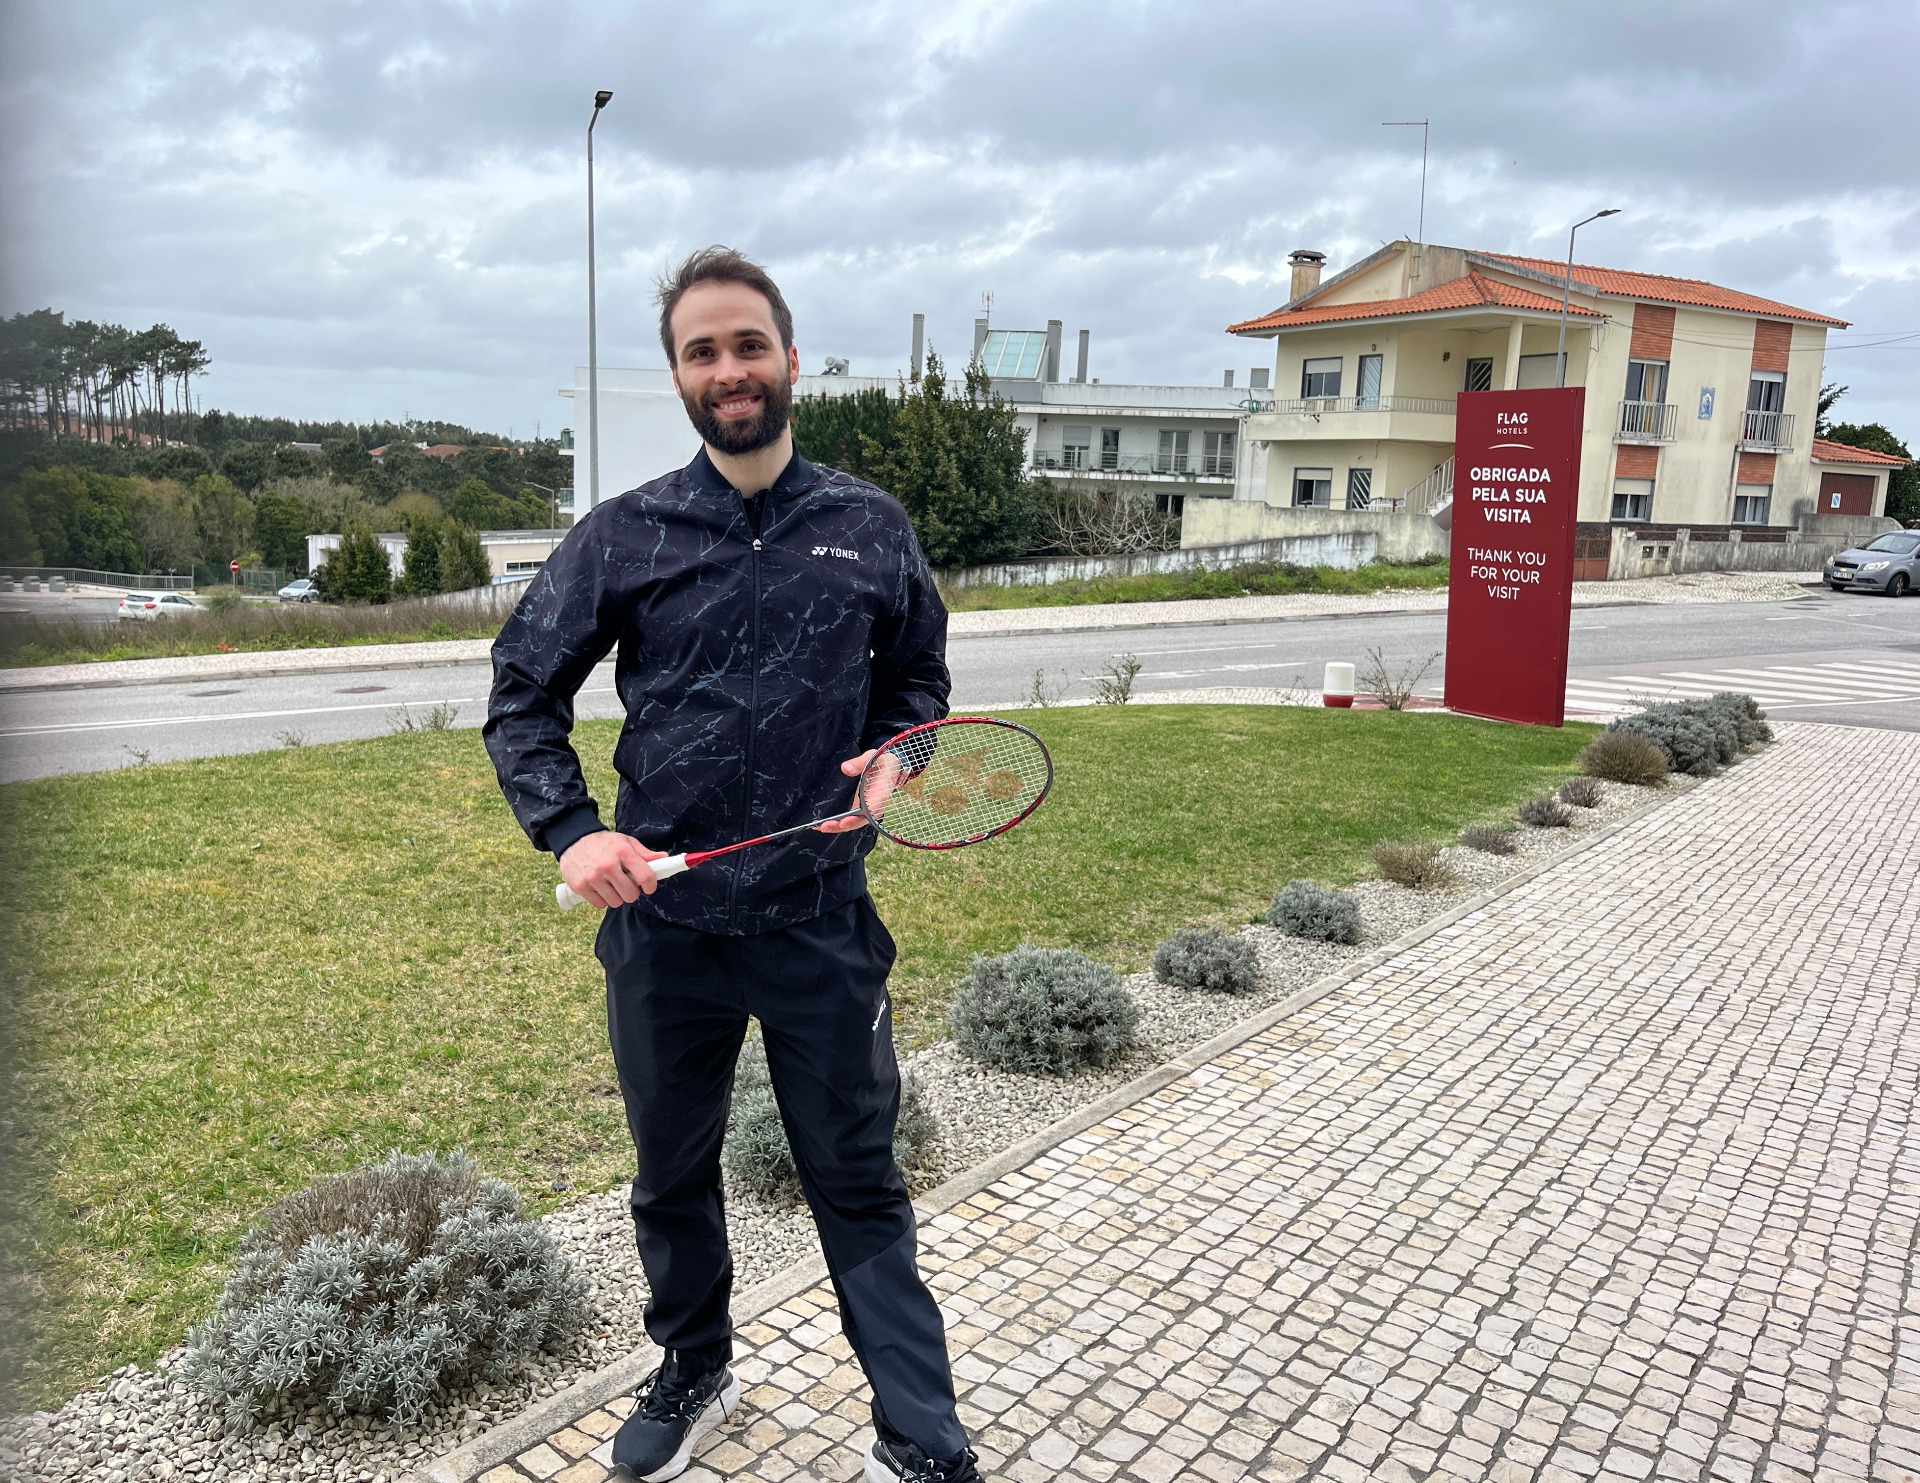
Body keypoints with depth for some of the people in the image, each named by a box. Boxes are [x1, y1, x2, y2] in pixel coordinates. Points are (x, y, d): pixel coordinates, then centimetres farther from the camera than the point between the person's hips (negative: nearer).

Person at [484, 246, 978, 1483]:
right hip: (662, 920, 1)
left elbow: (918, 678, 15)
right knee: (673, 1176, 20)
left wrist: (891, 757, -5)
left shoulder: (871, 528, 2)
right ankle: (695, 1378, 44)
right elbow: (523, 694, 5)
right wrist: (569, 831, -9)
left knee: (860, 1184, 9)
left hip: (821, 918, -1)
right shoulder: (622, 536, -1)